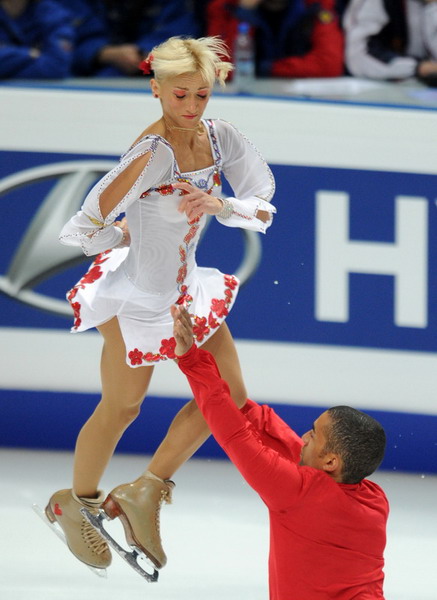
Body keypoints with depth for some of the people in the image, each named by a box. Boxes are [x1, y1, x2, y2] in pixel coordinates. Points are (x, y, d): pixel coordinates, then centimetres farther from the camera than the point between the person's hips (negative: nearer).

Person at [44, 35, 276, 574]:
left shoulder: (219, 138, -9)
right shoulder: (152, 154, -31)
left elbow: (263, 211, -8)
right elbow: (82, 231, -31)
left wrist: (218, 205, -27)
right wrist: (124, 235, -10)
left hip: (186, 288, 7)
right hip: (137, 298, -7)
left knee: (228, 397, 9)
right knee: (120, 408, 11)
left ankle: (145, 492, 22)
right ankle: (76, 504, 37)